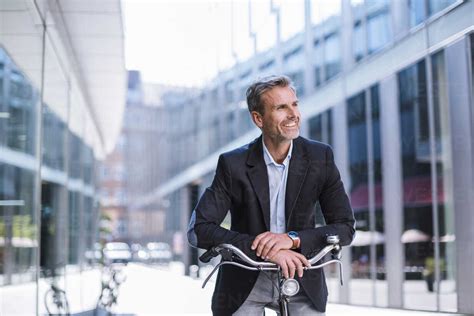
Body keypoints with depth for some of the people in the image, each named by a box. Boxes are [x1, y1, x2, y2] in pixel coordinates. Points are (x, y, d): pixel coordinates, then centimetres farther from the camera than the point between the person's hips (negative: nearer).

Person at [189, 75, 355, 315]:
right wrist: (263, 249, -29)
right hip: (244, 285, -1)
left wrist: (293, 238, -24)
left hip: (301, 280, 1)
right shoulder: (233, 164, -12)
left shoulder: (320, 157, -7)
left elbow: (345, 227, -7)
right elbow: (199, 229, -18)